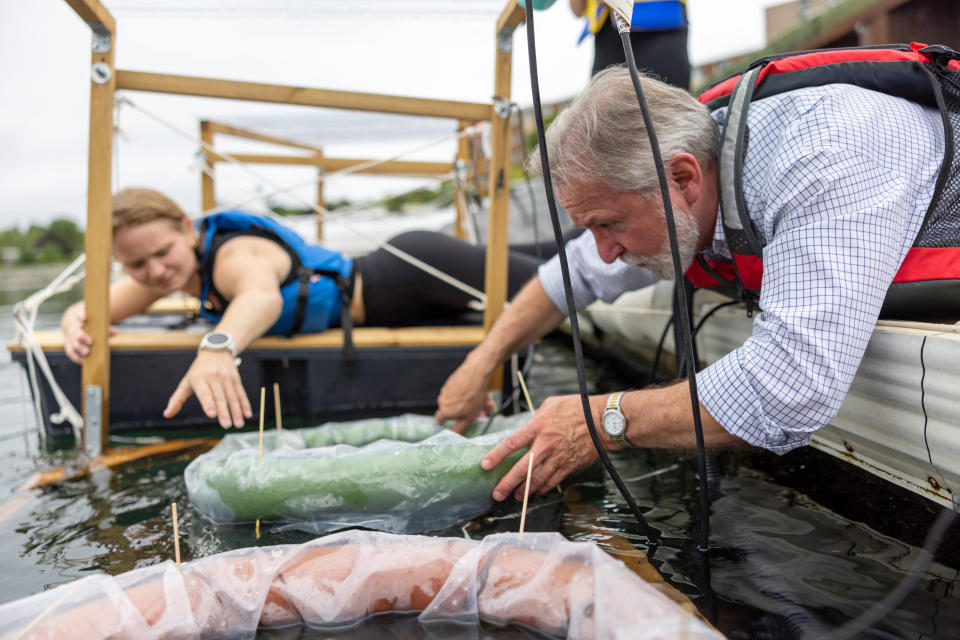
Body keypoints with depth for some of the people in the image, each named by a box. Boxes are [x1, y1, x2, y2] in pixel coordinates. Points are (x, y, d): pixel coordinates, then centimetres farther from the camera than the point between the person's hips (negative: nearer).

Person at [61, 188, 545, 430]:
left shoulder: (235, 255, -31)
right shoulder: (181, 264, -6)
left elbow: (263, 295, -55)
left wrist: (217, 347, -75)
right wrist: (75, 324, -24)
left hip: (409, 275, -8)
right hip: (387, 305, 8)